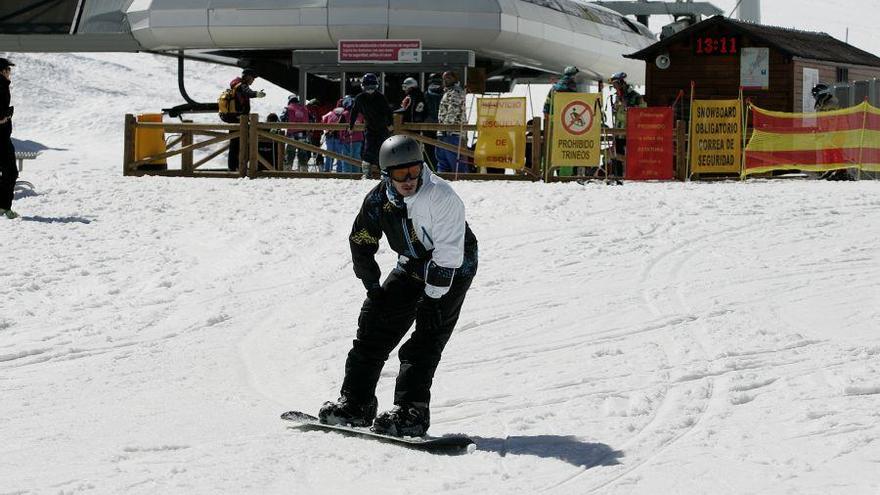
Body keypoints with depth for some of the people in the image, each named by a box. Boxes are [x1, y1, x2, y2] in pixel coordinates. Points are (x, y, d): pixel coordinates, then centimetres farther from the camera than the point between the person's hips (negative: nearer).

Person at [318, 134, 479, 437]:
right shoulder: (378, 200, -12)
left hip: (453, 269, -6)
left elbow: (448, 254, -28)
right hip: (412, 265, 6)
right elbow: (361, 243, 3)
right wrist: (373, 287, 1)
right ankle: (356, 403, 5)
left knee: (426, 340, -18)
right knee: (375, 324, -1)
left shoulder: (441, 196, -29)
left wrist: (432, 299, -26)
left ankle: (410, 412, -19)